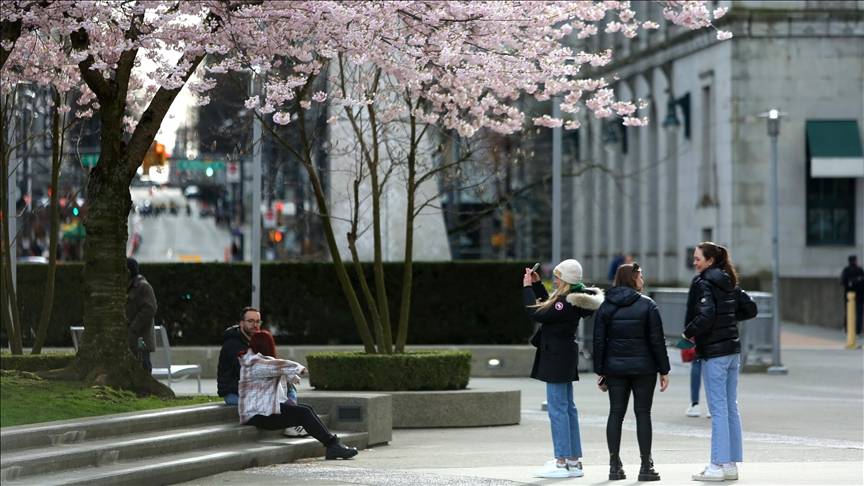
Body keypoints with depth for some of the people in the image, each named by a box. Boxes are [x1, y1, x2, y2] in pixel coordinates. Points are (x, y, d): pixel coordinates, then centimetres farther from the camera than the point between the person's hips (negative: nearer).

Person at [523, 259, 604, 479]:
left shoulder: (567, 303, -21)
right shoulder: (572, 298, 9)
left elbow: (536, 313, -20)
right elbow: (547, 306, 25)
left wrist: (527, 287, -10)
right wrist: (536, 284, 18)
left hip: (557, 358, -10)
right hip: (564, 357, 10)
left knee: (557, 409, -6)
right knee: (567, 407, 13)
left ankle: (563, 462, -5)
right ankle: (573, 460, 18)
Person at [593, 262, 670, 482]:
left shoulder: (605, 307, 4)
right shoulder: (647, 305, -5)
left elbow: (599, 341, 2)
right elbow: (657, 340, -6)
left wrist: (600, 371, 6)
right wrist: (664, 371, -1)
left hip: (615, 367, 3)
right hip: (643, 368, -3)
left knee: (616, 413, 6)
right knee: (643, 413, 2)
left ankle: (614, 466, 3)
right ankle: (646, 466, 2)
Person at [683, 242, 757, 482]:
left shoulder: (704, 284, -12)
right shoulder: (729, 283, 11)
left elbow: (705, 316, -25)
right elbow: (750, 309, 15)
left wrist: (689, 333, -10)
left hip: (714, 353, -8)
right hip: (733, 350, 8)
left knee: (718, 409, -6)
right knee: (731, 407, 11)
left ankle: (718, 465, -4)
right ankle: (731, 464, 15)